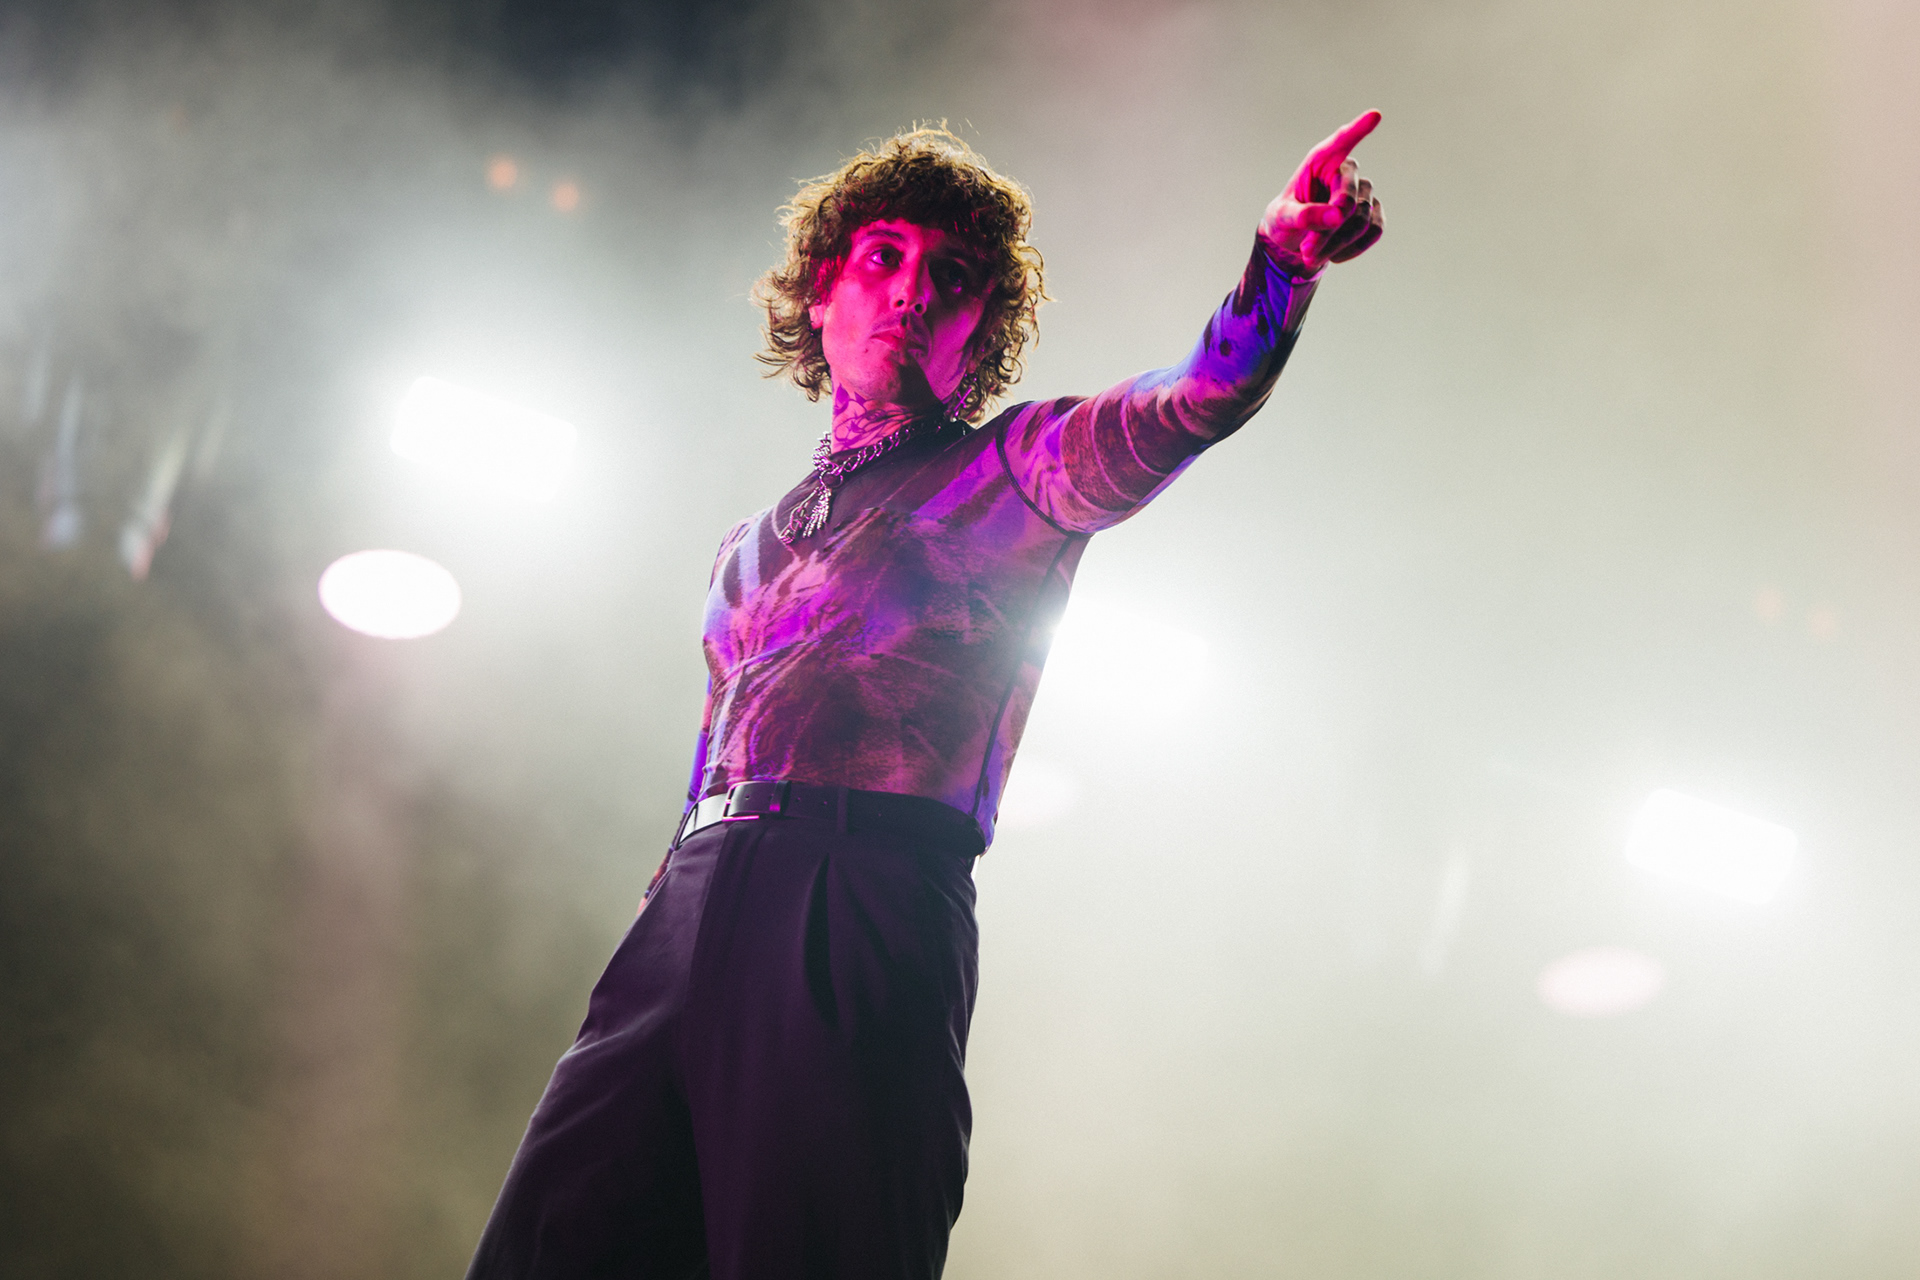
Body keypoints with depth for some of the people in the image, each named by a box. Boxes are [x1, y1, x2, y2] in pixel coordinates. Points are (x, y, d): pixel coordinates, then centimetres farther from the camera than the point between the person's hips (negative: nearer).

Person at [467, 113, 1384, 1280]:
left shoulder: (1009, 473, 11)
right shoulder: (757, 546, 28)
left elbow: (1183, 409, -8)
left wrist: (1282, 263, -27)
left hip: (863, 916, -5)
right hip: (688, 910, 5)